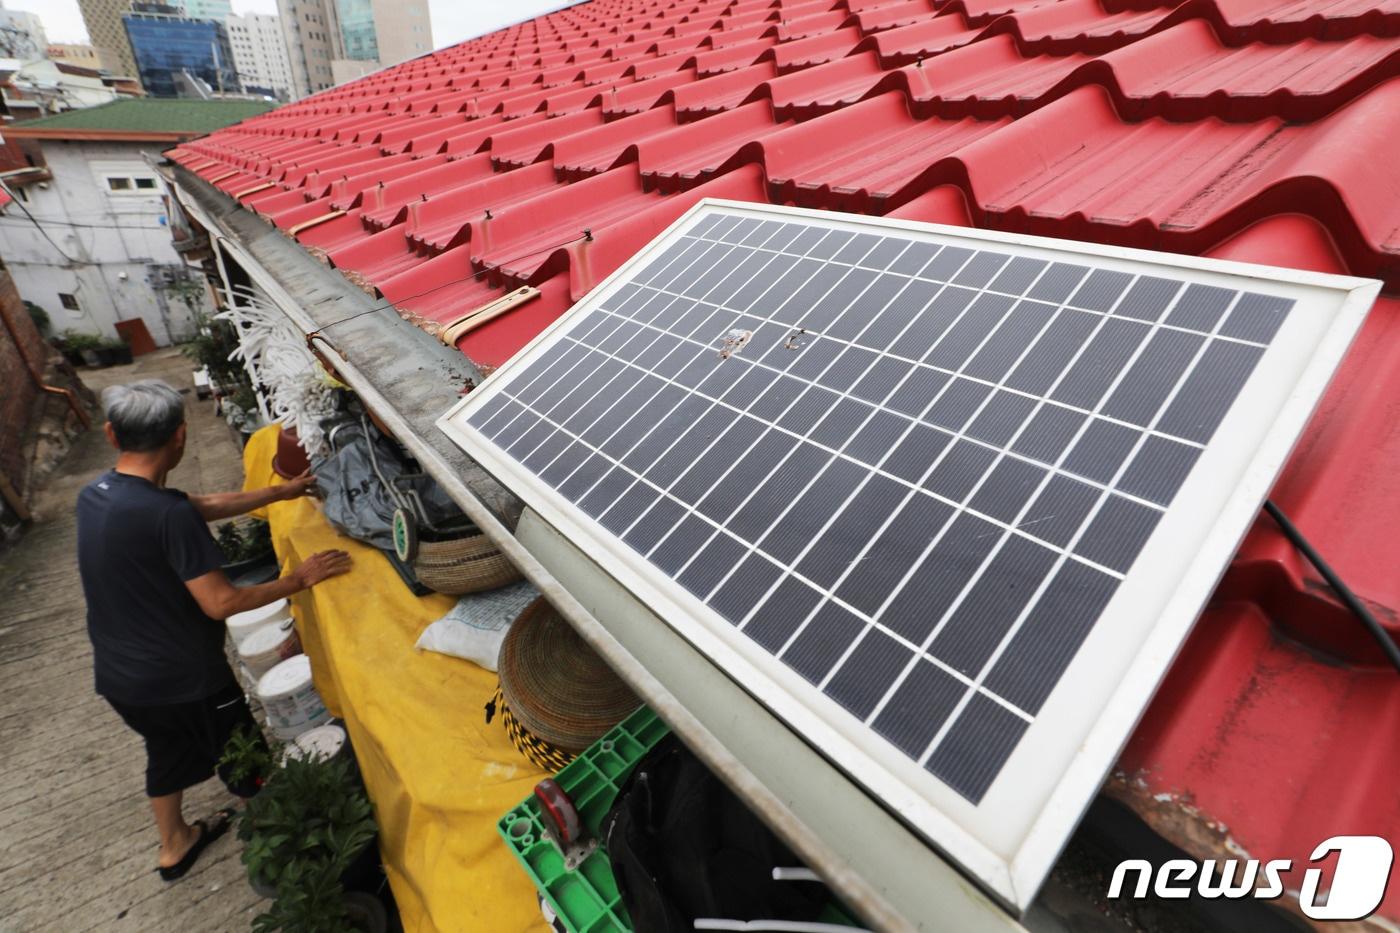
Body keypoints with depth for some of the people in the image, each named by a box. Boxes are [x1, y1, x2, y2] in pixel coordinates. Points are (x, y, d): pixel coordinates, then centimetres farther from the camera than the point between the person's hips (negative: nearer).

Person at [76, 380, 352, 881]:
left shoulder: (94, 494, -3)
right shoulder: (167, 514, -30)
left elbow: (206, 505, 6)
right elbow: (221, 603, -26)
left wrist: (281, 492, 10)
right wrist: (297, 580, -15)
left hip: (117, 675, 8)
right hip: (182, 679, -8)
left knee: (169, 750, 30)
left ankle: (174, 845, 51)